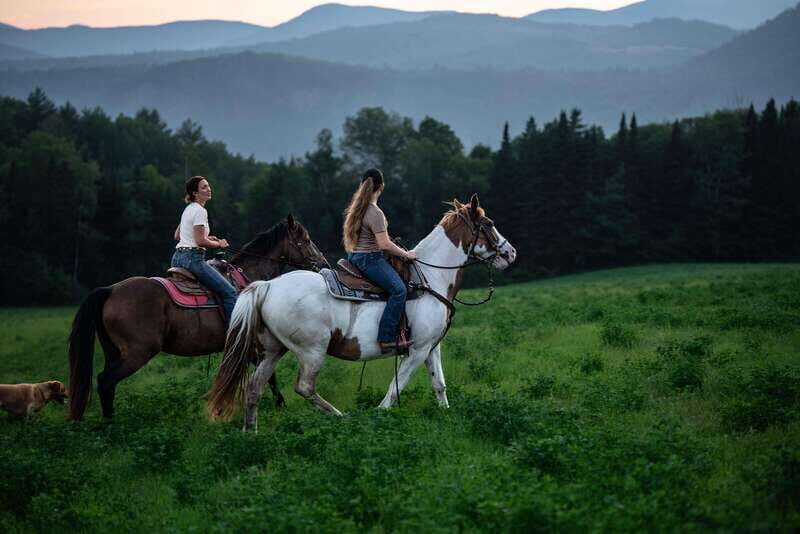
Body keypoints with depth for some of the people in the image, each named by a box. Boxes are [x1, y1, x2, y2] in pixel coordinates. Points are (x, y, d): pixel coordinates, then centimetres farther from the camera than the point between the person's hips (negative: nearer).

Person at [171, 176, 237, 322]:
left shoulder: (188, 209, 17)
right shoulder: (200, 211, -12)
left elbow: (177, 236, 26)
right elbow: (201, 241, -18)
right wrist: (219, 244, -2)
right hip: (193, 258, -10)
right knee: (229, 292, -14)